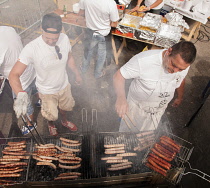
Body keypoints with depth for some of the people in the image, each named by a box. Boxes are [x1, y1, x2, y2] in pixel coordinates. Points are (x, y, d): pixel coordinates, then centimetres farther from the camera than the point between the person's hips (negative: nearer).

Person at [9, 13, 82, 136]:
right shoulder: (31, 48, -34)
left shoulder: (65, 39, -21)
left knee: (65, 107, 29)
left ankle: (64, 121, 66)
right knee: (52, 115, 19)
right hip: (47, 91, -3)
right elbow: (14, 74, -34)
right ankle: (51, 124, 60)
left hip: (64, 85, 3)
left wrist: (77, 74, 11)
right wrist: (20, 93, -53)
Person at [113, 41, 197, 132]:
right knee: (127, 131, 20)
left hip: (159, 109, 4)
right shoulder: (144, 60, -37)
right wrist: (121, 97, -48)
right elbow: (119, 75, -29)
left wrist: (180, 97, 23)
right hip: (137, 106, -3)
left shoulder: (183, 65, -19)